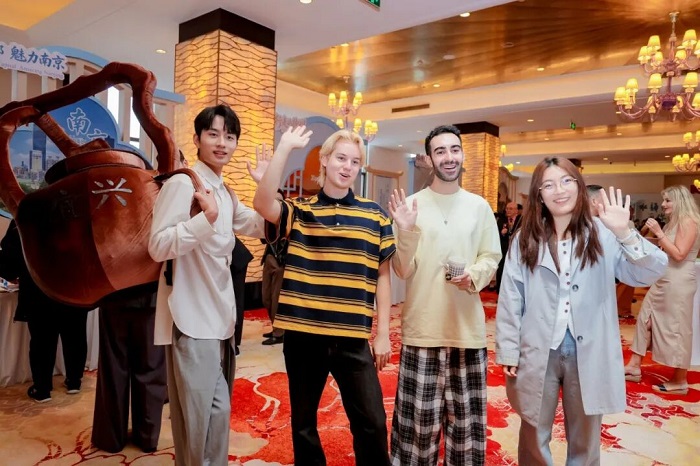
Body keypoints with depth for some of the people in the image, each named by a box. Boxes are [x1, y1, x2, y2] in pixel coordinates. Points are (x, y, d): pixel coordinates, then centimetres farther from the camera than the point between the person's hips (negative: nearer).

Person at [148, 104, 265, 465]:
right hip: (192, 319, -9)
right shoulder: (181, 183, -13)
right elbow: (157, 247, -20)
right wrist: (205, 219, -32)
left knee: (218, 410, 18)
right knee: (198, 415, -1)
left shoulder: (226, 193, 13)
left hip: (219, 317, 9)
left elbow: (259, 226, 22)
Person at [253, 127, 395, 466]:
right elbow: (262, 204, -20)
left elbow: (382, 275, 5)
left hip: (353, 338, 0)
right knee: (303, 422, 18)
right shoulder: (299, 211, 2)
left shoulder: (373, 214, 4)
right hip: (302, 335, 1)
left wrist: (383, 333, 2)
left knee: (371, 422, 7)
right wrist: (284, 148, -20)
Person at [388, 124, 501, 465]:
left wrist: (474, 275, -13)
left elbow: (492, 259, 8)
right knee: (418, 416, 7)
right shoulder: (411, 204, -2)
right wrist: (406, 232, -21)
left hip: (468, 329, 2)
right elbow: (403, 270, -5)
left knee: (466, 417, 13)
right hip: (422, 327, -2)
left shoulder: (480, 206, 5)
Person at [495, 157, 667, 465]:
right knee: (534, 438, 16)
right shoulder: (525, 240, -2)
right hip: (538, 352, 0)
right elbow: (510, 300, -3)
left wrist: (625, 234, -28)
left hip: (588, 353, 0)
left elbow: (651, 273, -14)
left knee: (585, 440, 19)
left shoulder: (602, 235, -3)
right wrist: (508, 352, -4)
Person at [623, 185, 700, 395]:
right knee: (645, 318, 10)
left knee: (676, 329, -2)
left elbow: (679, 254, -20)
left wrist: (659, 233, -20)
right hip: (664, 280, 10)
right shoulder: (674, 222, 16)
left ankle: (680, 381, 11)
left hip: (678, 282, -10)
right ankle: (634, 367, 17)